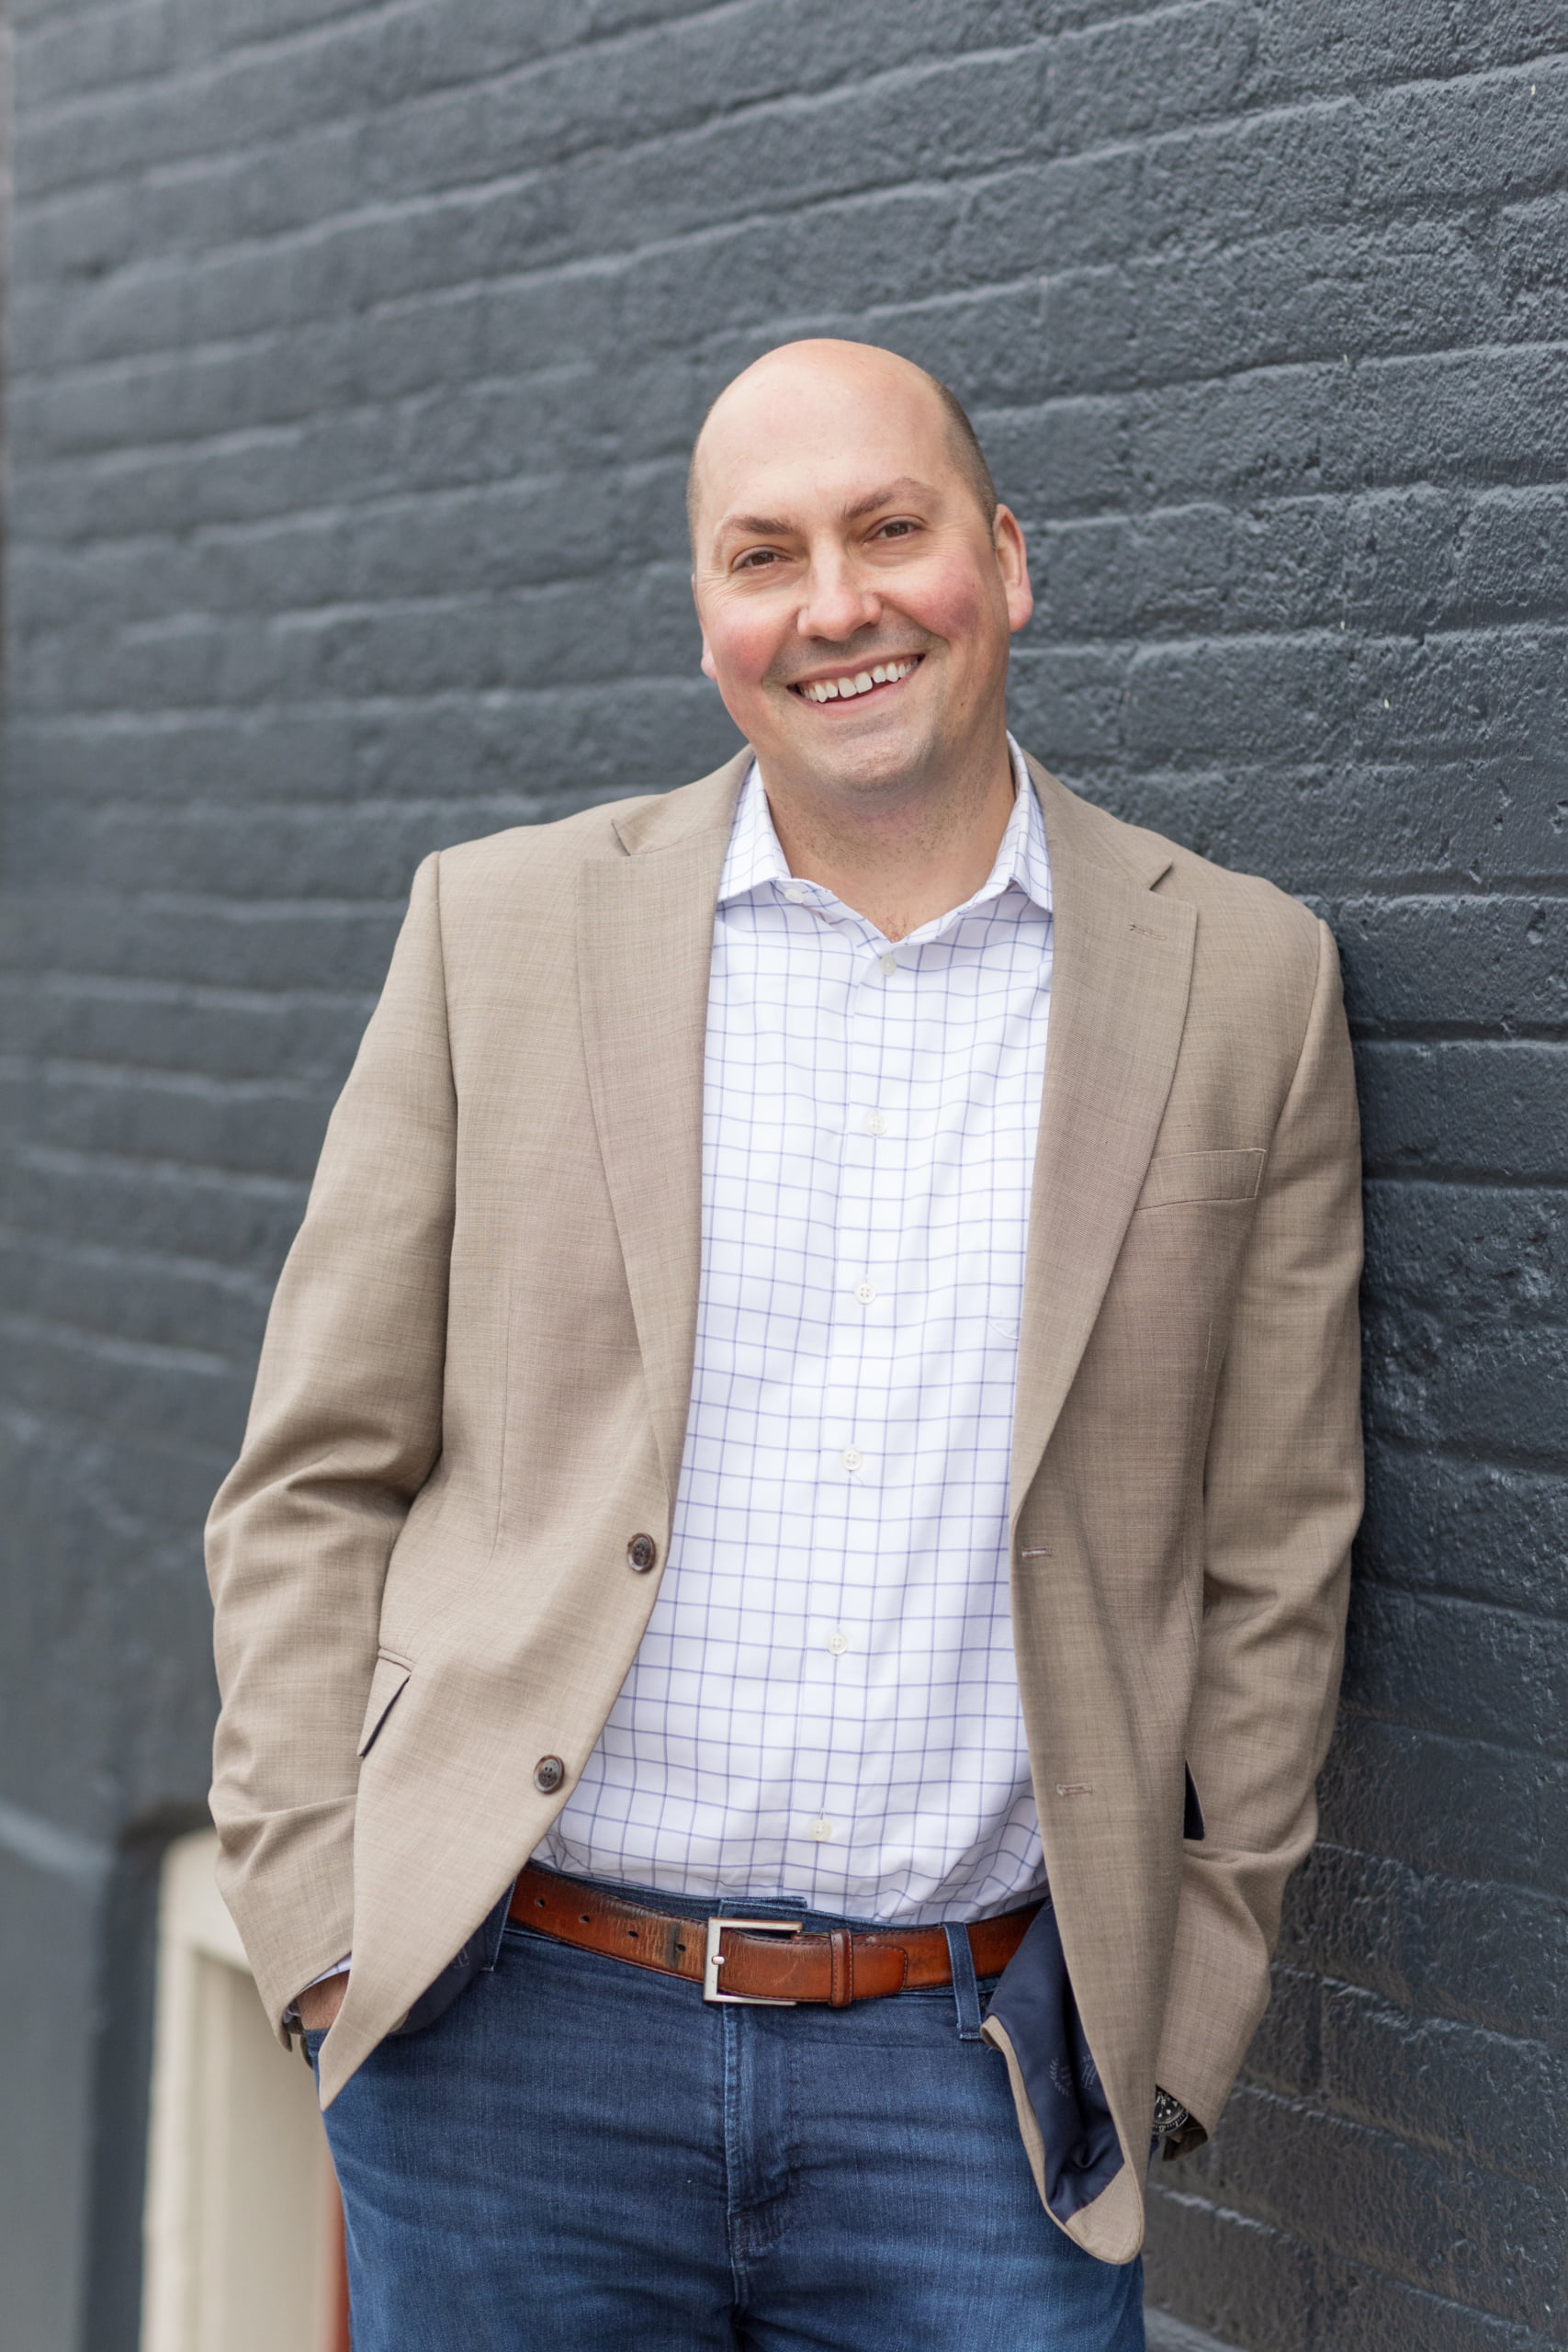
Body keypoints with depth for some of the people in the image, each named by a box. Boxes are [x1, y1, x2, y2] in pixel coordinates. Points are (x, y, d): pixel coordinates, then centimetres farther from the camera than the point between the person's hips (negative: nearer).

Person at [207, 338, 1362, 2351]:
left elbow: (1270, 1563, 6)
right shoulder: (502, 925, 3)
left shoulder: (1243, 983, 3)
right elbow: (313, 1484, 4)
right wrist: (326, 1932, -4)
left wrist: (1171, 2024, 3)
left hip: (976, 2076, 0)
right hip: (511, 2038, 0)